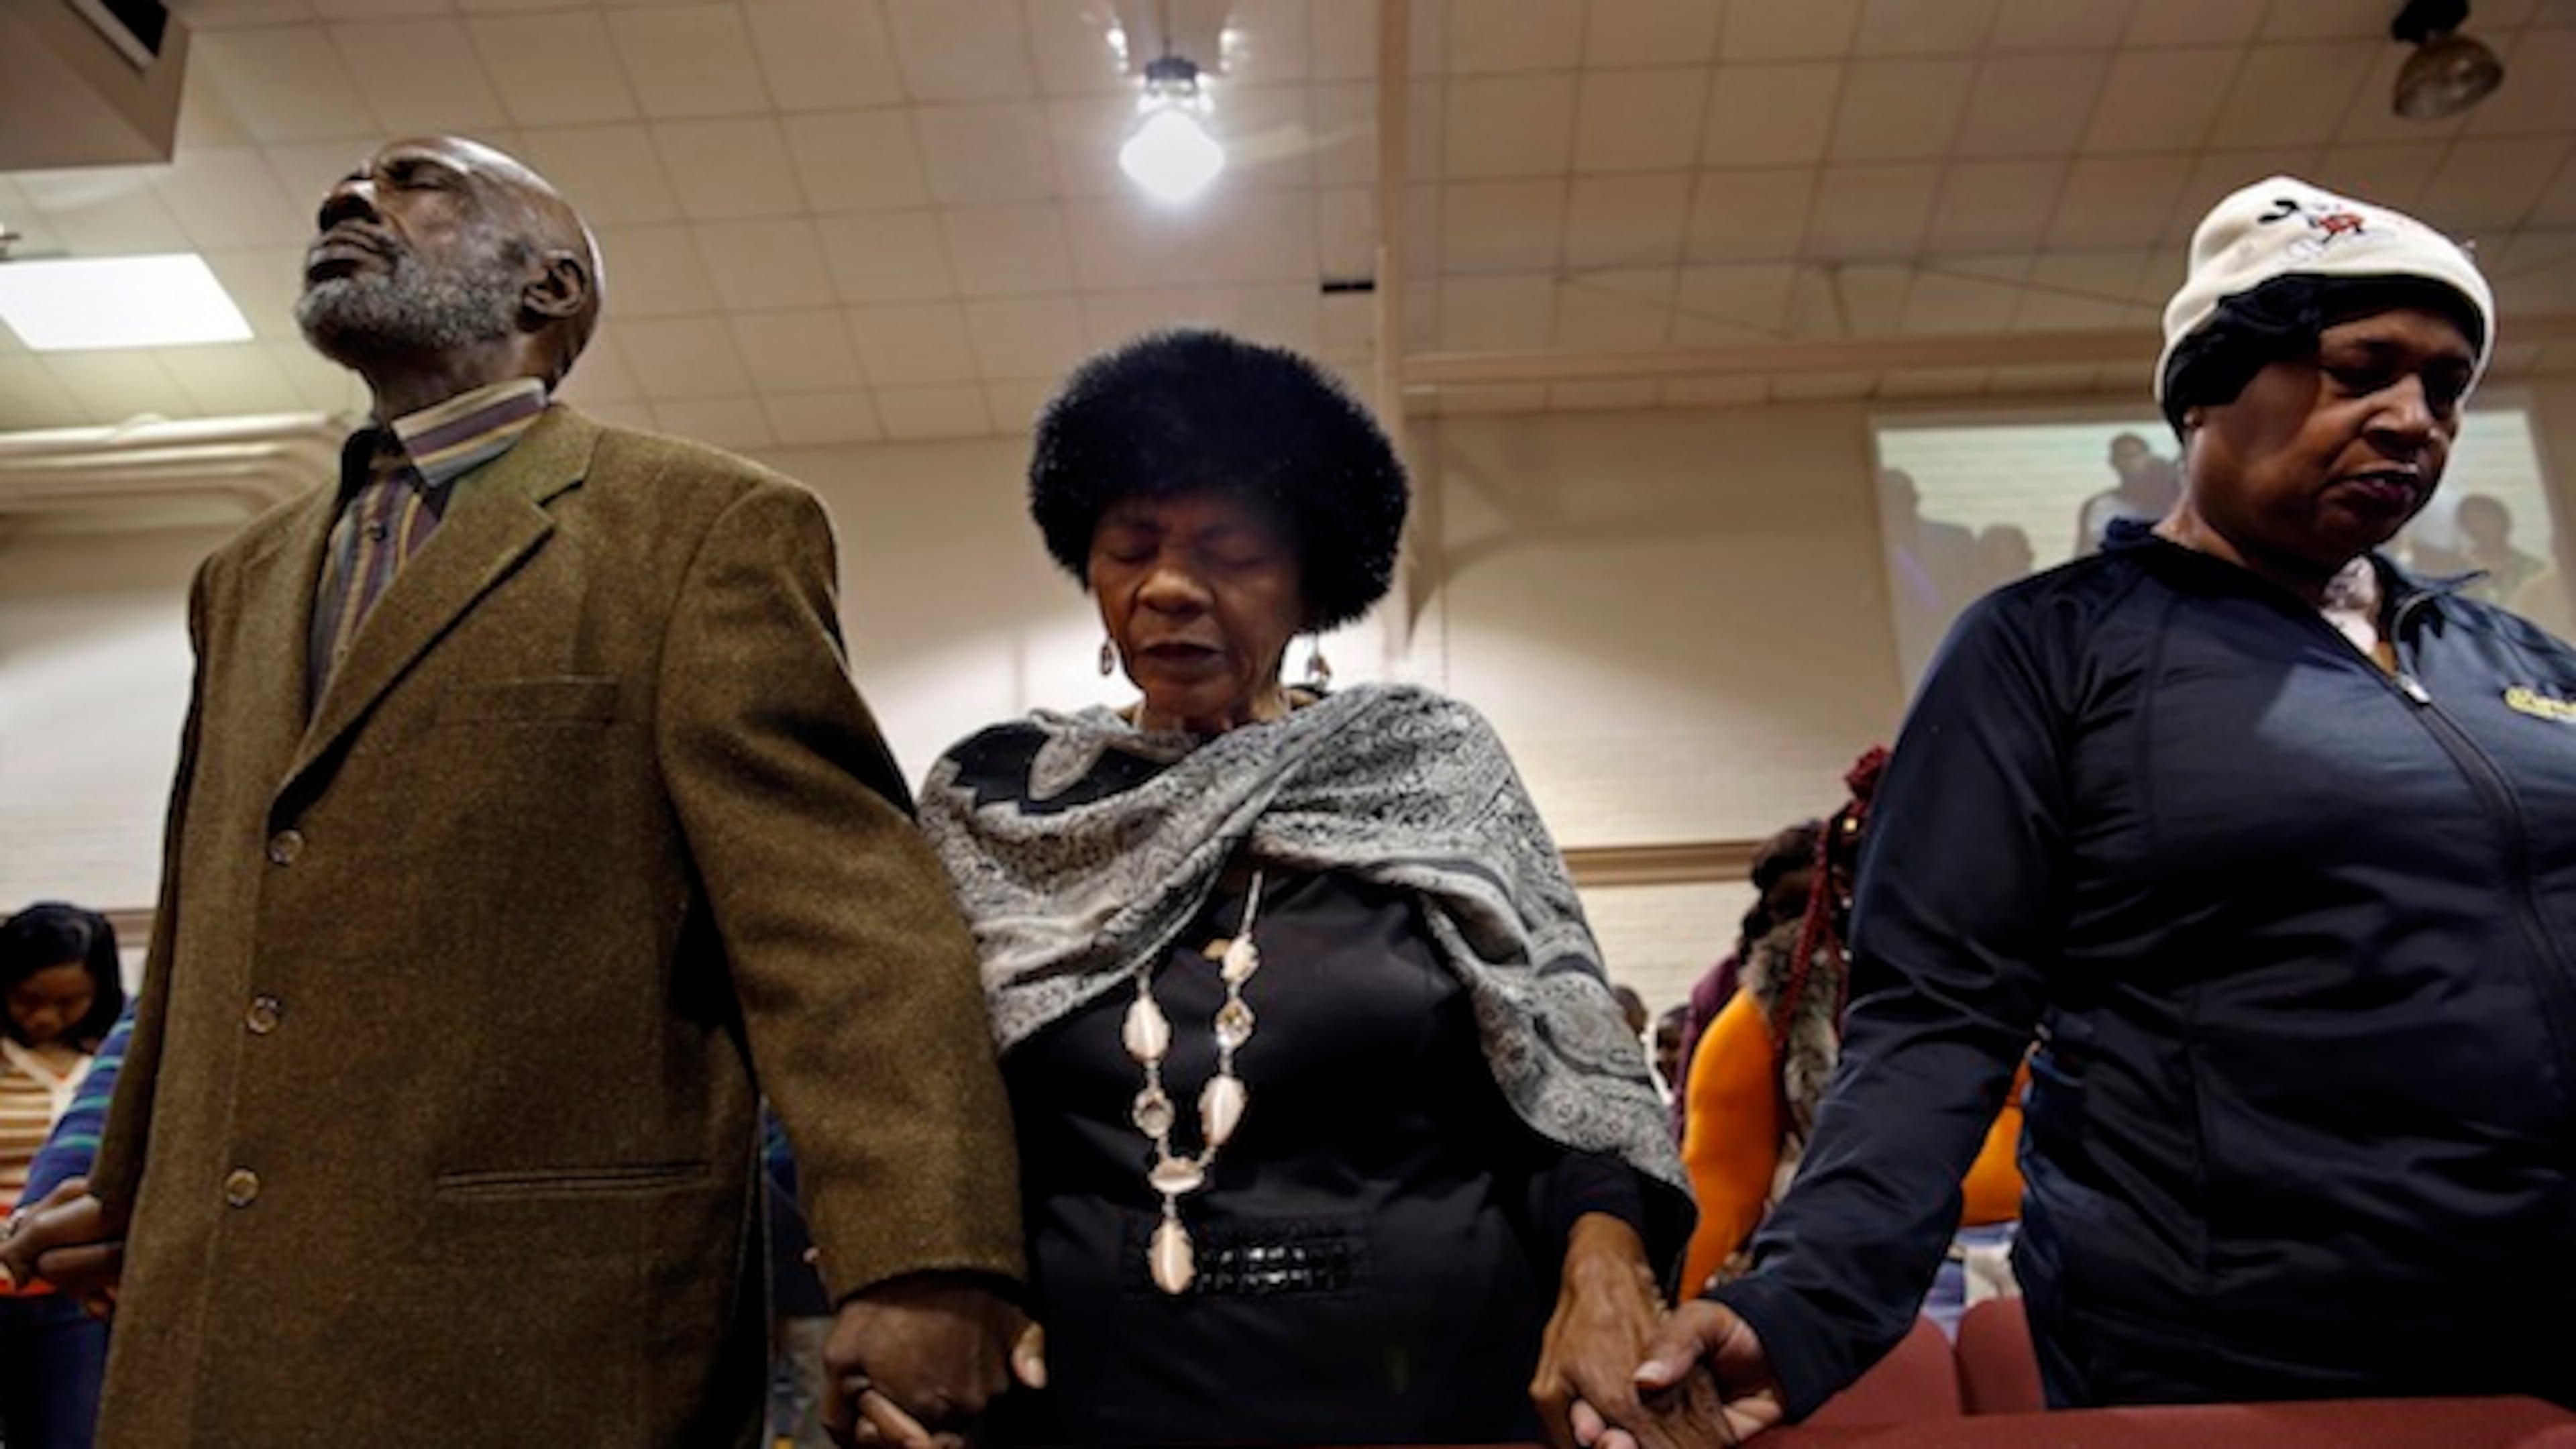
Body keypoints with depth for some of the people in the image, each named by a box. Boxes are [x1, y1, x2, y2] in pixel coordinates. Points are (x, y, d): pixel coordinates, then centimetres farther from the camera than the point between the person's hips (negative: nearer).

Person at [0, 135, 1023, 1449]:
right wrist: (138, 1195, 34)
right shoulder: (249, 577, 18)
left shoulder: (703, 526, -5)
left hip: (539, 1335, -6)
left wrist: (921, 1258, -26)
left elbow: (838, 904, -16)